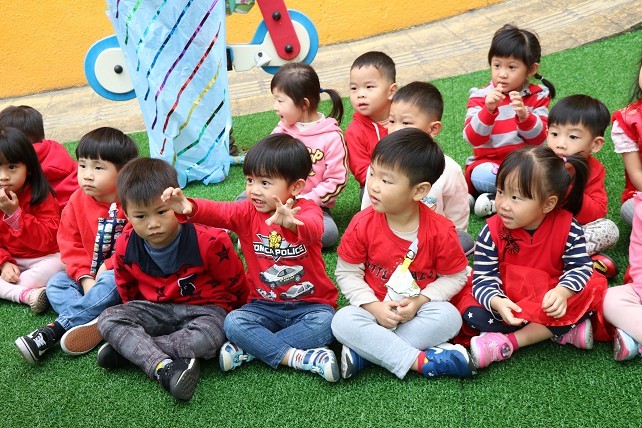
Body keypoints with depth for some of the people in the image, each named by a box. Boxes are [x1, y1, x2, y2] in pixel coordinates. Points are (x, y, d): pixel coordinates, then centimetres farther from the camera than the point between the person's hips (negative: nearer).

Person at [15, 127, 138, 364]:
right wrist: (85, 277, -14)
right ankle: (92, 323, -34)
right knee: (55, 284, -12)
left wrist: (109, 267, -22)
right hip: (88, 275, 6)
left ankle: (58, 327, -30)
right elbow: (70, 244, -1)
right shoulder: (77, 202, -1)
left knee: (111, 282, -35)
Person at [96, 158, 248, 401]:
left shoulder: (209, 242, -22)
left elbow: (235, 284, -6)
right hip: (154, 309, 3)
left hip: (204, 308, -3)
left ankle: (127, 348, -20)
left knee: (206, 340, -36)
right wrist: (137, 317, 15)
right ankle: (165, 368, -34)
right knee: (108, 319, -20)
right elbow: (127, 289, 12)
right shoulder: (125, 247, -10)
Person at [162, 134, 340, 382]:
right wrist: (189, 207, -46)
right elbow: (217, 212, -23)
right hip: (265, 304, 2)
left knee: (324, 324, -31)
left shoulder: (307, 210, -12)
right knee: (233, 323, -23)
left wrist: (291, 224, -63)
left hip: (310, 303, -2)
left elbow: (313, 228, -38)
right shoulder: (247, 213, -2)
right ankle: (298, 357, -26)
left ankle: (249, 349, -22)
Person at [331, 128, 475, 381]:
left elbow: (454, 276, -2)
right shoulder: (362, 224, -12)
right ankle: (421, 361, -30)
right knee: (343, 321, -29)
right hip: (375, 308, 0)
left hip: (417, 311, 0)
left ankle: (365, 352, -26)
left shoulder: (440, 231, -13)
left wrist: (419, 302, -16)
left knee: (449, 316, -29)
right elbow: (347, 273, -5)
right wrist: (374, 307, -18)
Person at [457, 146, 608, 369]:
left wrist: (563, 292, -34)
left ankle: (510, 341, -25)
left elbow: (580, 266, -12)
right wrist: (497, 302, -41)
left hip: (549, 299, 0)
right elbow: (484, 278, -18)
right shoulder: (492, 231, -17)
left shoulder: (567, 227, -15)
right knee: (472, 311, -27)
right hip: (507, 301, 0)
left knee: (593, 290, -25)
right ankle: (564, 330, -21)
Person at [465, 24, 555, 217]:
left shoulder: (538, 96, 2)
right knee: (481, 176, -37)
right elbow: (472, 139, -15)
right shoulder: (480, 96, -3)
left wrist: (524, 115, -26)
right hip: (489, 163, -2)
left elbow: (539, 139, -6)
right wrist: (488, 110, -31)